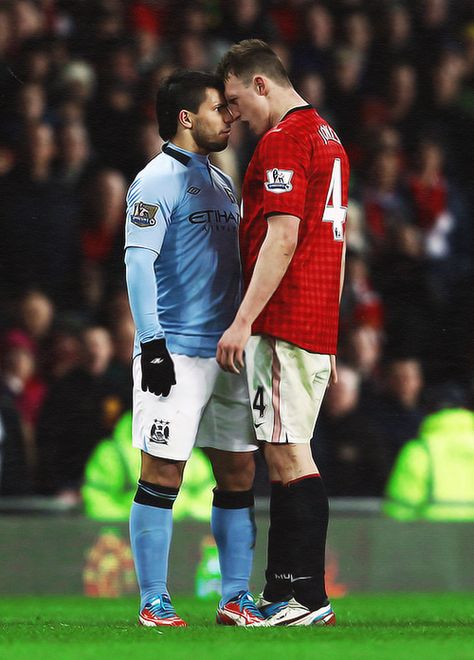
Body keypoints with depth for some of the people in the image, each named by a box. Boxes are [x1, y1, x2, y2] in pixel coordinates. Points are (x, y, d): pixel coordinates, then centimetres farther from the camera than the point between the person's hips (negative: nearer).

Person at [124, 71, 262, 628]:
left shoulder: (221, 184, 19)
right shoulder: (159, 180, -7)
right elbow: (138, 263, -14)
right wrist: (152, 344, -22)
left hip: (226, 352, 8)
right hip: (175, 353, -8)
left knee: (238, 473, 7)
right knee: (162, 477, -6)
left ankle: (236, 598, 12)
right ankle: (154, 602, -2)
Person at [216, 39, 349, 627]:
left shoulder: (283, 141, -11)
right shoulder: (327, 137, 20)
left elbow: (282, 238, -19)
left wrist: (244, 320, -20)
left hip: (282, 327, -10)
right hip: (318, 326, 10)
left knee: (288, 452, -9)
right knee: (286, 454, 11)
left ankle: (308, 597, -10)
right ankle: (280, 593, 12)